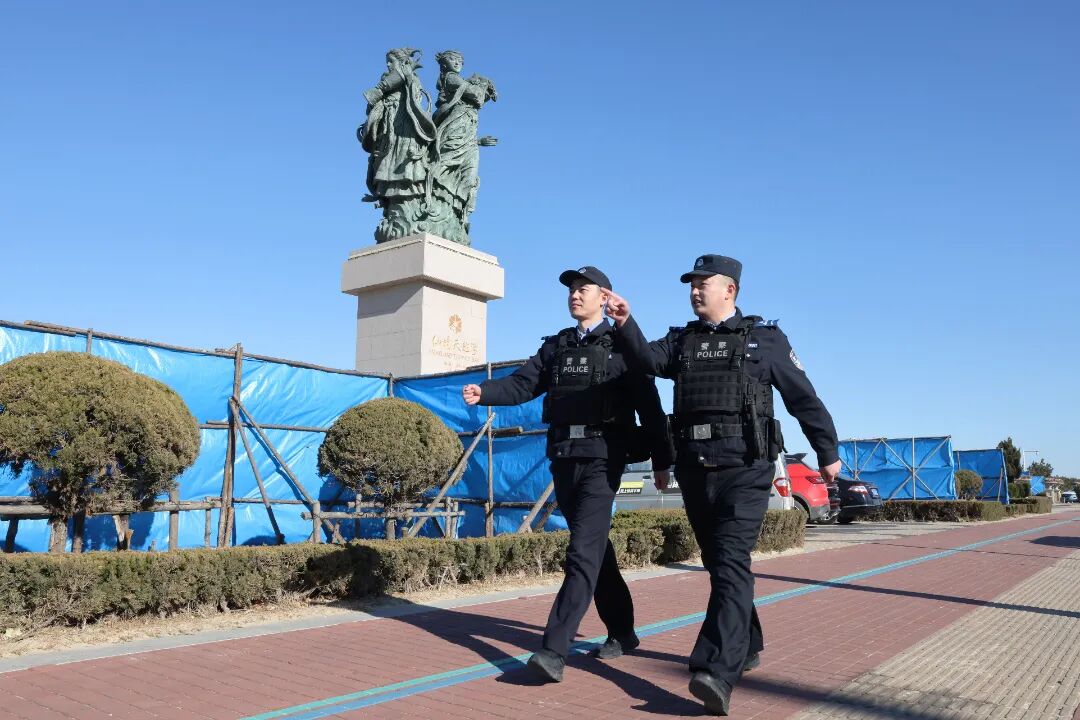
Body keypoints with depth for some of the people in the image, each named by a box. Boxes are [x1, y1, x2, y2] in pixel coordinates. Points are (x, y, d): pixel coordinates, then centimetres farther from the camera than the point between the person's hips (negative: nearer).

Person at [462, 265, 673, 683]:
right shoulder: (556, 346, 15)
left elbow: (649, 406, 0)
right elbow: (522, 384, 3)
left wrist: (661, 461, -2)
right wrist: (483, 392, -16)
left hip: (601, 458, -6)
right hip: (563, 458, 6)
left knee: (583, 551, -13)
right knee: (595, 547, 15)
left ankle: (554, 652, -15)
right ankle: (622, 633, 30)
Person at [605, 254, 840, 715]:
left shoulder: (764, 338, 5)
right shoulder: (681, 340, 15)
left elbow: (803, 399, 8)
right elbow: (647, 360, -5)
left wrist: (827, 452, 10)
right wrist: (625, 325, -21)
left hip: (744, 470, -5)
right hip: (695, 470, 5)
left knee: (731, 564, -16)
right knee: (719, 564, 14)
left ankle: (717, 673, -23)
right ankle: (746, 648, 33)